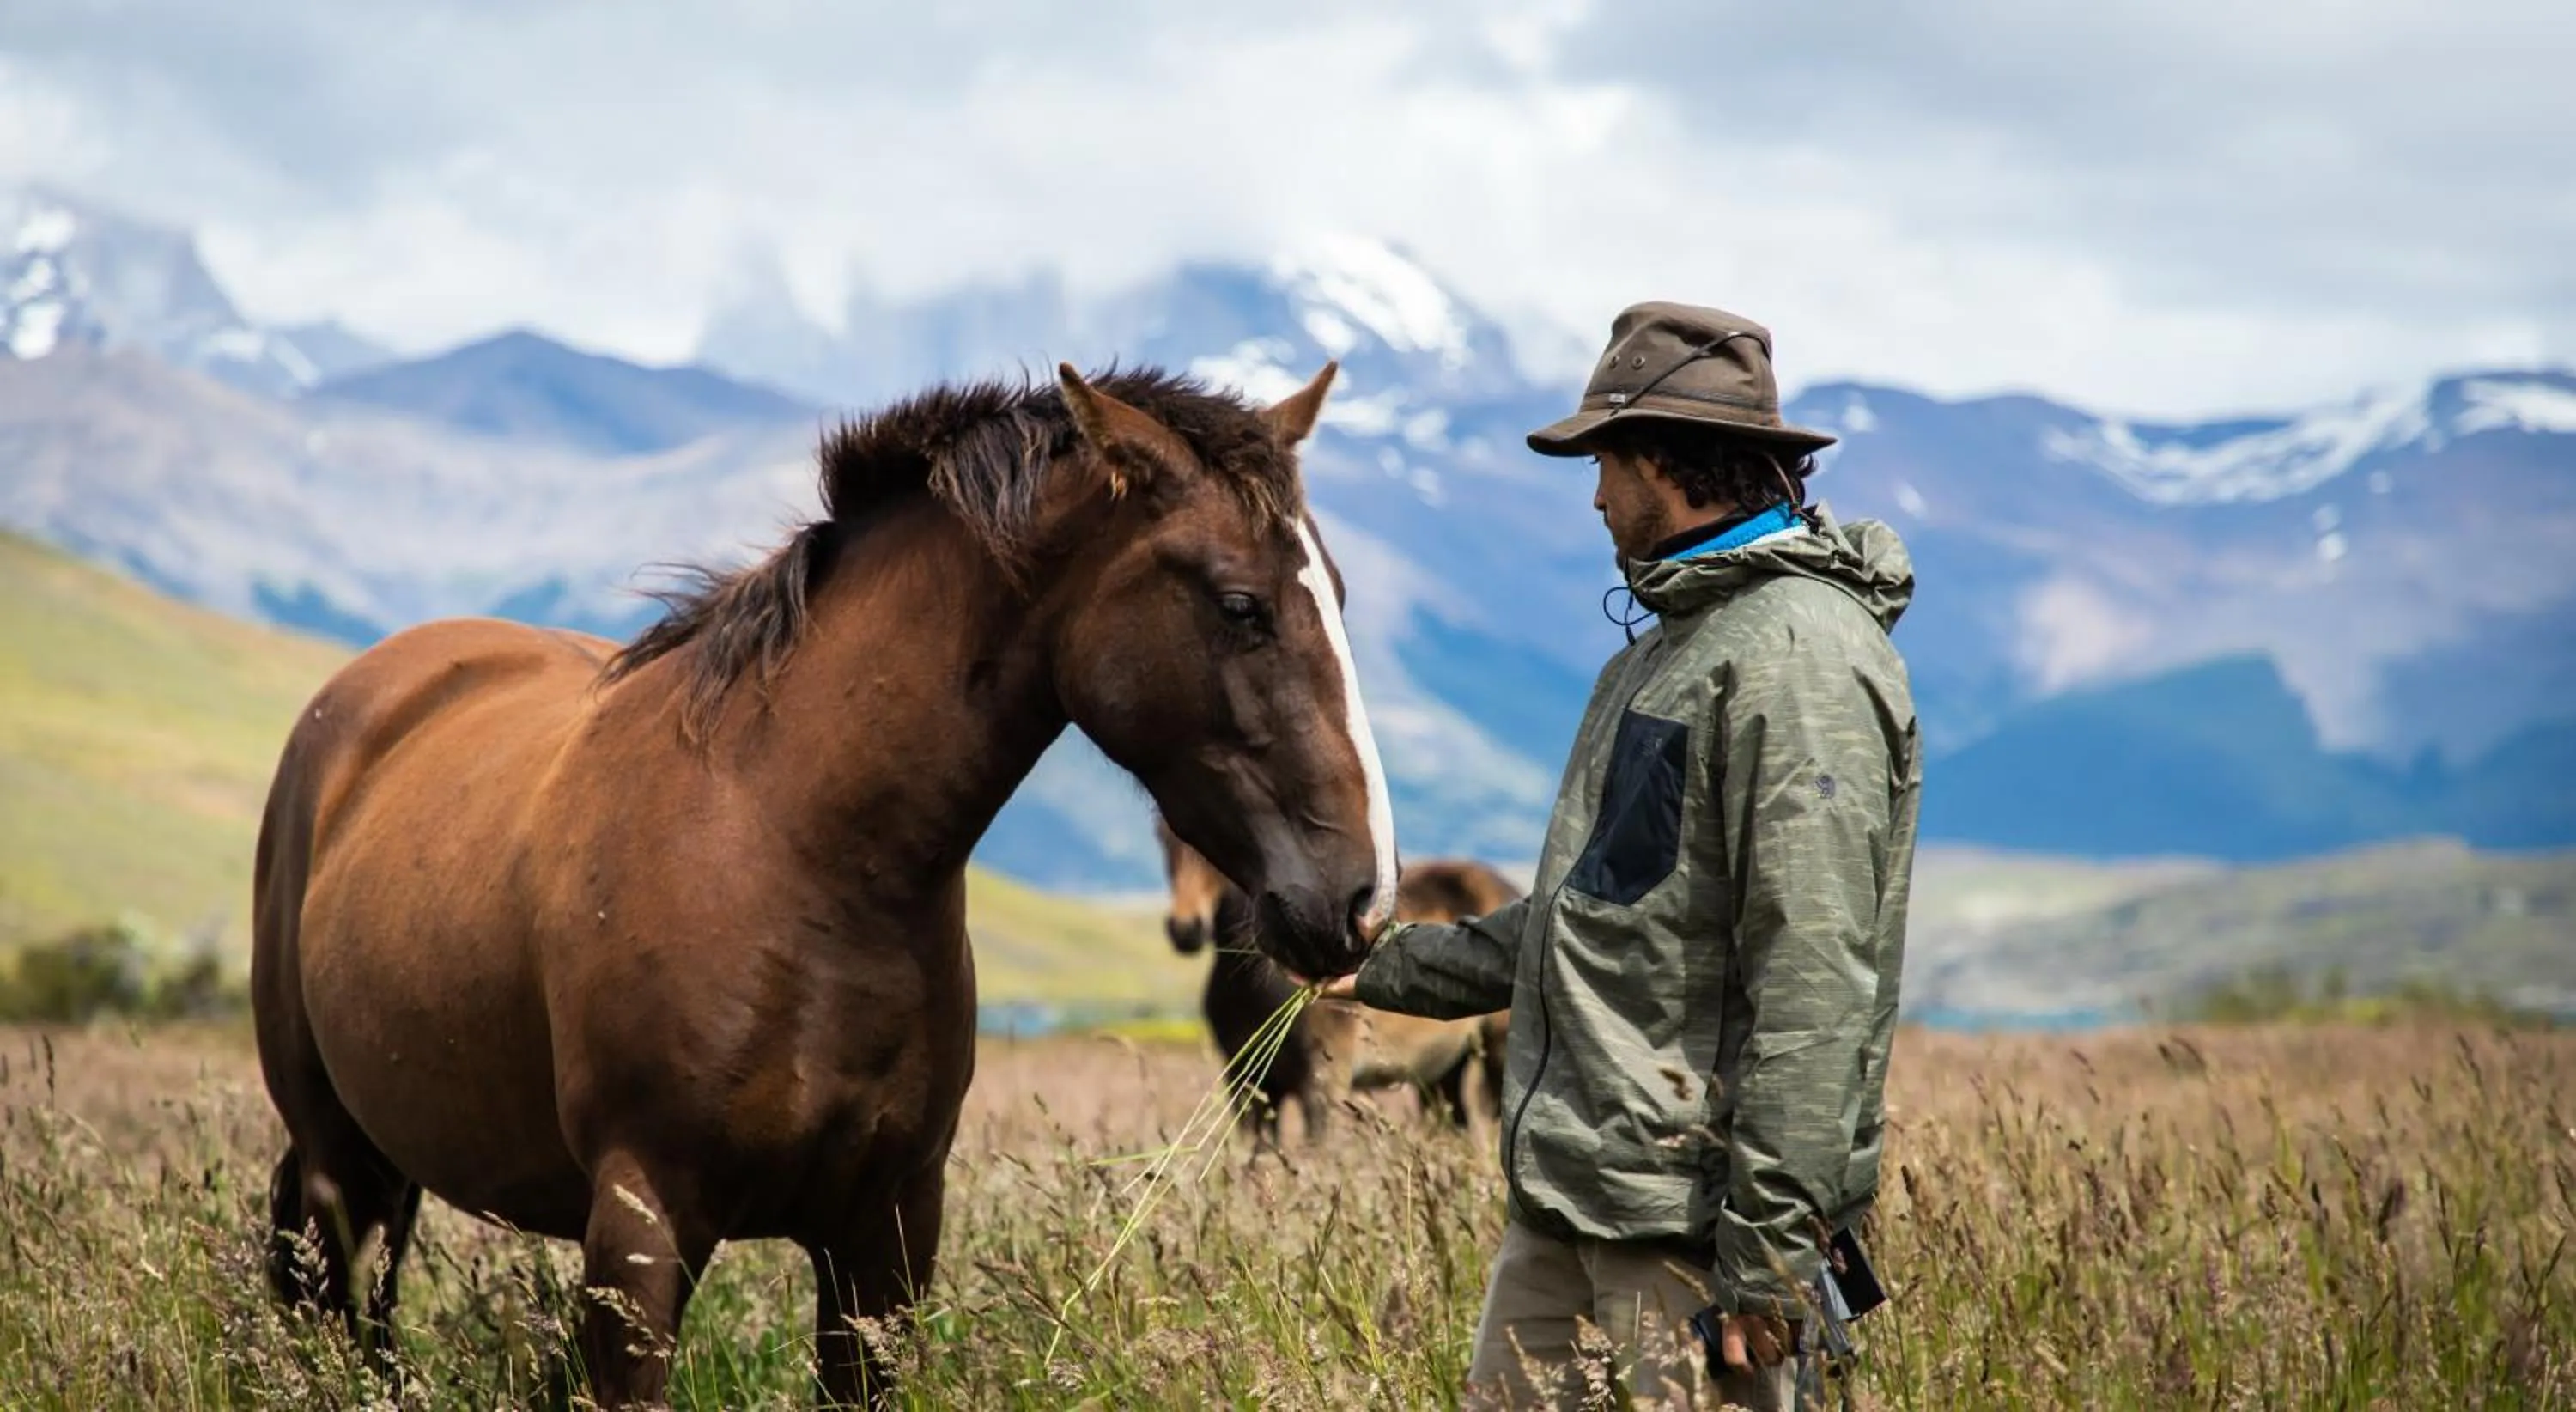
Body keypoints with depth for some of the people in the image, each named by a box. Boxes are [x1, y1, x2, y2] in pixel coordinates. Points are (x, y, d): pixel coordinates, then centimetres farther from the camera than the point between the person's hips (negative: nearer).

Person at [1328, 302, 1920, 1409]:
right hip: (1560, 1189, 10)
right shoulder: (1665, 645, 19)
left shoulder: (1801, 659, -15)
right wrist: (1398, 967, 26)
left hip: (1690, 1199, -10)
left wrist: (1768, 1255, -24)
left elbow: (1814, 983, -21)